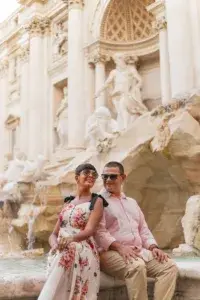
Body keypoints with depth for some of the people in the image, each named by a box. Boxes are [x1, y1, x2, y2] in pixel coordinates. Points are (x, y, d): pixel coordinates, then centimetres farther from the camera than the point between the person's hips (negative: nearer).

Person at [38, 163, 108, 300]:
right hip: (61, 252, 3)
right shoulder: (68, 203, 20)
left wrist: (71, 239, -34)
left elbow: (90, 230, -11)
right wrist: (55, 245, -11)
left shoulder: (97, 201, 5)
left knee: (69, 251, -37)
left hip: (82, 253, -3)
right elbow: (54, 234, 16)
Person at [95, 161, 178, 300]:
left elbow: (143, 229, 22)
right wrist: (120, 247, -24)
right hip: (111, 253, -6)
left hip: (140, 252, 7)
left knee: (169, 266, -13)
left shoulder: (132, 202, 23)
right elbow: (99, 232, -12)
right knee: (137, 267, -35)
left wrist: (153, 247, 2)